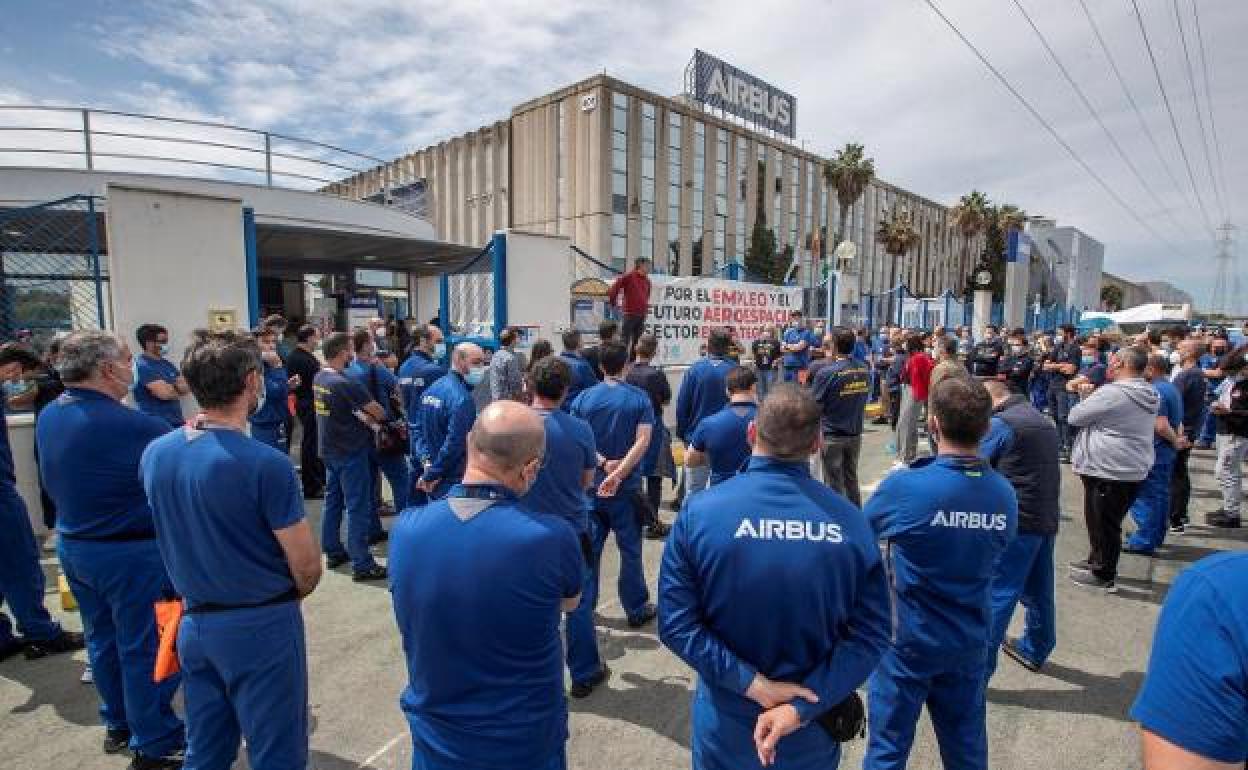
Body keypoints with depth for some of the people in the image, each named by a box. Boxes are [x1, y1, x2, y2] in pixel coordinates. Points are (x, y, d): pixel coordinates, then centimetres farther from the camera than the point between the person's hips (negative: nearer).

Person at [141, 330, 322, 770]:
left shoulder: (154, 454, -4)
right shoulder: (266, 464, -23)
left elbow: (176, 540, 10)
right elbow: (307, 567, -15)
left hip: (193, 622, 6)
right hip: (260, 626, -6)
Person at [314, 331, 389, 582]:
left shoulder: (319, 378, 2)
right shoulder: (345, 383, -24)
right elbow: (378, 413, -18)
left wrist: (362, 417, 2)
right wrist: (374, 417, 4)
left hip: (330, 450, 9)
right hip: (350, 453, -9)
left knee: (332, 502, 18)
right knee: (358, 508, -2)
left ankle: (333, 552, 30)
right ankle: (361, 565, 3)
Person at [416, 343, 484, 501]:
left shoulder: (432, 390, 7)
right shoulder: (462, 399, -21)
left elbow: (418, 429, 10)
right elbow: (455, 443, -24)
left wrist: (426, 461, 1)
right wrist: (430, 475, -13)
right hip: (456, 485, -9)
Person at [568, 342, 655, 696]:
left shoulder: (583, 398, -1)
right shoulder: (639, 398, -4)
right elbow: (643, 440, -17)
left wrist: (602, 462, -11)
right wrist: (618, 474, -22)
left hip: (588, 488, 1)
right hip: (625, 490, -1)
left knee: (586, 562, 2)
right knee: (630, 552, 20)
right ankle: (636, 609, 42)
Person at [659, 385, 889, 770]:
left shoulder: (699, 512, -19)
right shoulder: (850, 521, -13)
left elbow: (675, 624, -19)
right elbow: (871, 633, -12)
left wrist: (753, 685, -16)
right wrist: (801, 708, -15)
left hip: (725, 725, -1)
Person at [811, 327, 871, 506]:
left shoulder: (827, 372, -20)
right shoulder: (863, 369, -4)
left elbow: (813, 404, -14)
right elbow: (863, 398, 7)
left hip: (832, 435, -5)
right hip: (855, 433, 5)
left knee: (833, 483, 8)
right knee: (851, 478, 19)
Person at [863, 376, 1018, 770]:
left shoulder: (905, 486, -25)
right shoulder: (1005, 495, -9)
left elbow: (863, 530, -7)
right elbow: (989, 551, 8)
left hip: (907, 639, -4)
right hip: (970, 642, 5)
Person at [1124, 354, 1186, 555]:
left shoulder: (1155, 391, -19)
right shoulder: (1172, 388, 13)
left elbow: (1161, 426, -23)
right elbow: (1178, 421, 18)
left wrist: (1175, 440, -8)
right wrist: (1179, 438, 6)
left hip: (1154, 450, -10)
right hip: (1167, 451, 10)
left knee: (1145, 496, -3)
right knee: (1161, 495, 16)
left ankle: (1144, 541, 1)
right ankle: (1156, 537, 27)